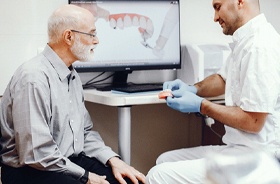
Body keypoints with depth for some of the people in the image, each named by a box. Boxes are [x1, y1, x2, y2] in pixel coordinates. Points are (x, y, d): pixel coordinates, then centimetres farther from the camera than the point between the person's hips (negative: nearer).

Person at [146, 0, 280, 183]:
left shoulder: (260, 47, -21)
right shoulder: (246, 40, 11)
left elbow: (252, 122, -22)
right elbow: (223, 79, 27)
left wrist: (201, 105, -12)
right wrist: (193, 89, 7)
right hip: (238, 147, 10)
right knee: (164, 161, 15)